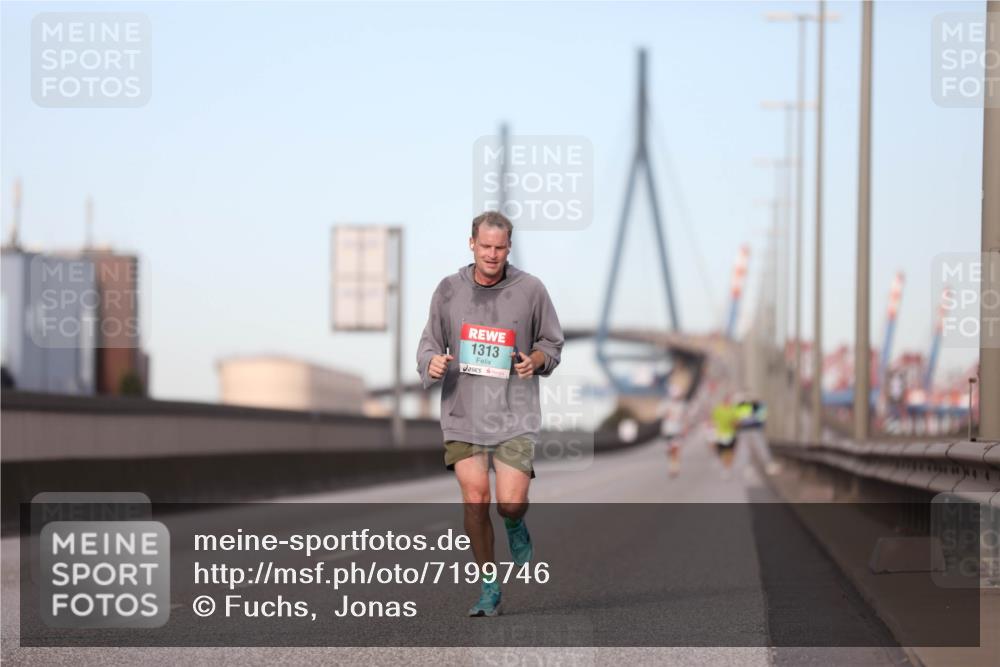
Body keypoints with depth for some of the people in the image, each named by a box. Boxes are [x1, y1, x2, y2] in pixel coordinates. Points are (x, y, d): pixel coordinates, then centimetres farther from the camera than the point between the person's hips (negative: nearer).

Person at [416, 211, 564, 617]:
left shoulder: (530, 290, 1)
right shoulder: (449, 290, 4)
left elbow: (553, 343, 12)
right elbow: (429, 343, 13)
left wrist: (537, 360, -10)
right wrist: (432, 363, -10)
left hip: (515, 415, -1)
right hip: (462, 413, 1)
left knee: (510, 503, -11)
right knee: (474, 500, -5)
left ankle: (516, 529, 28)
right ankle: (489, 589, 10)